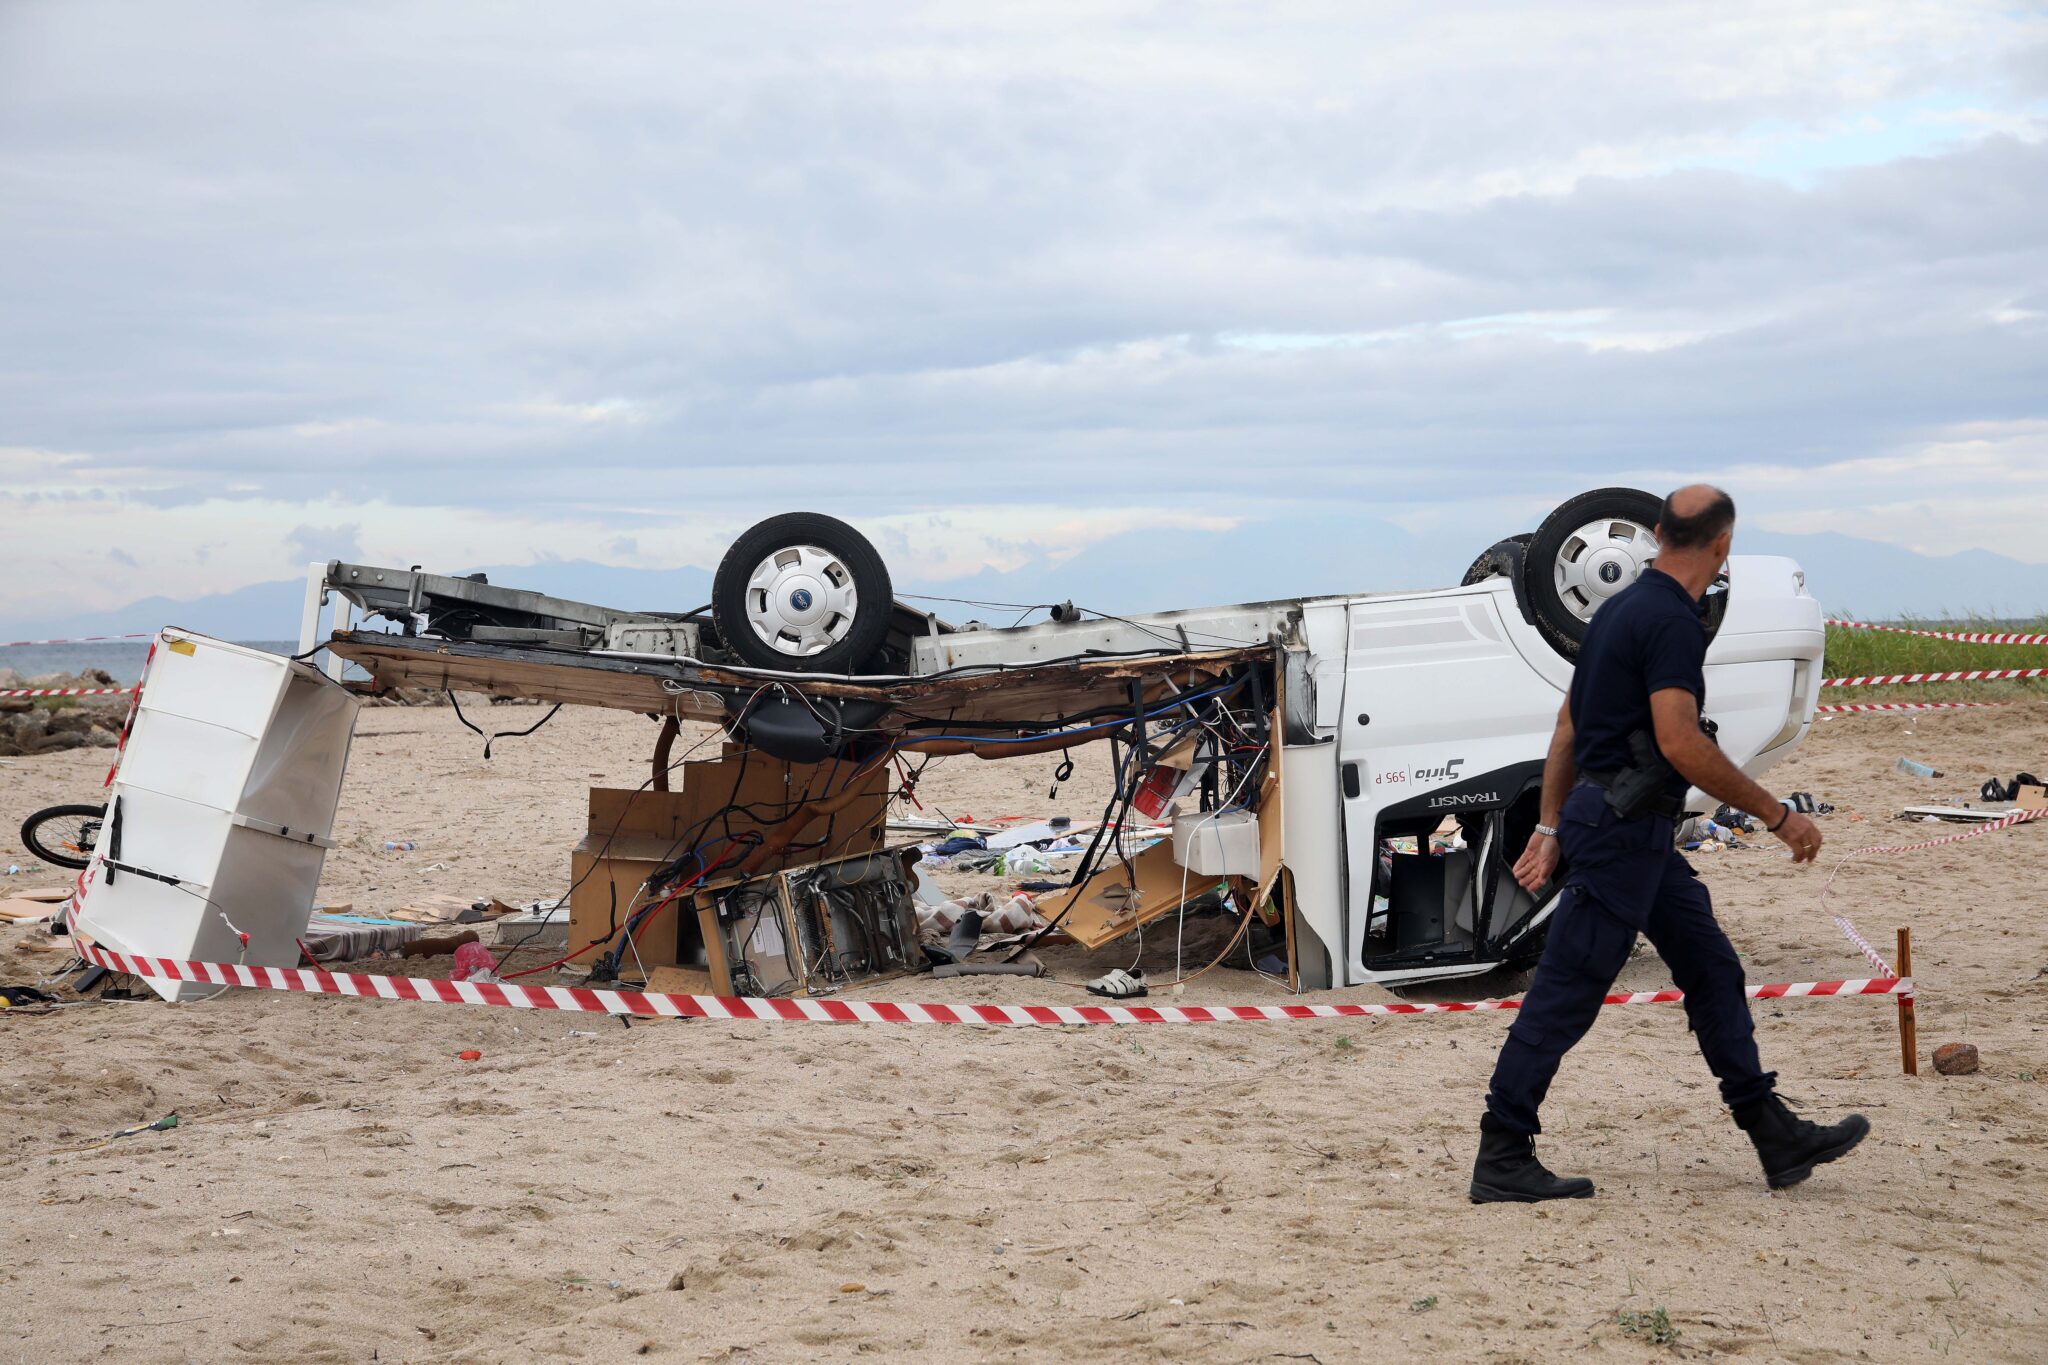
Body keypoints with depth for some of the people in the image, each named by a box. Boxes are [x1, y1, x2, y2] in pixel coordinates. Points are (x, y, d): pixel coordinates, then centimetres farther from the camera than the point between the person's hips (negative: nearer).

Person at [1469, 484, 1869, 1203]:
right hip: (1621, 828, -10)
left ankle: (1778, 1138, 18)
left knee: (1712, 969, 13)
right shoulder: (1671, 620, -17)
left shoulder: (1622, 607, 13)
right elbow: (1681, 744, -24)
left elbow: (1569, 726, 16)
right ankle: (1501, 1159, 1)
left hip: (1639, 832, 10)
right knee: (1565, 994, -5)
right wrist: (1777, 814, -17)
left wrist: (1550, 828, 20)